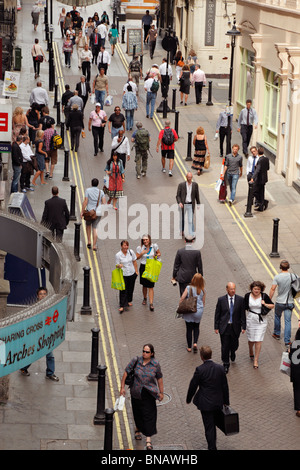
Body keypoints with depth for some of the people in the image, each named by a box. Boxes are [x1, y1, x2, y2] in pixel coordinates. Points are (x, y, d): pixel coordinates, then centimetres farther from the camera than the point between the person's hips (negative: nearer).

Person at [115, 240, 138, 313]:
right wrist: (119, 266, -30)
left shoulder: (131, 252, -2)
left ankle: (129, 301, 39)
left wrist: (136, 271, 8)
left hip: (132, 274, 4)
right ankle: (122, 306, -4)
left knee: (130, 289, 16)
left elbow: (134, 262, 9)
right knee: (123, 290, -8)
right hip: (123, 275, -4)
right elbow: (117, 265, -6)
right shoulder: (118, 255, -12)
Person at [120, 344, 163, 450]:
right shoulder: (136, 360, -8)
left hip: (149, 394, -1)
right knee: (137, 413, 15)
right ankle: (138, 429, 44)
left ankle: (148, 439, -1)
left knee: (149, 414, -5)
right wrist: (122, 387, -1)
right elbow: (126, 372, -1)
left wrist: (161, 392, 7)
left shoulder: (155, 364, -7)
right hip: (136, 393, 1)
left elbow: (159, 378, 4)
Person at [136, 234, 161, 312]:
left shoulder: (154, 246, -4)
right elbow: (137, 257, 1)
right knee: (144, 285, 14)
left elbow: (159, 254, 10)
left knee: (151, 286, -6)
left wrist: (156, 256, -13)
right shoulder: (140, 248, -4)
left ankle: (151, 304, -8)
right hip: (143, 267, 2)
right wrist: (142, 253, -15)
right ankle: (144, 298, 40)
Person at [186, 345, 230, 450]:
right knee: (213, 425, 24)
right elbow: (225, 386, 3)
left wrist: (188, 399, 8)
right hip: (218, 402, 5)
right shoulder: (220, 368, -5)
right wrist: (226, 402, 13)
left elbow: (193, 386, -9)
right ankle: (213, 445, 39)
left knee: (209, 427, 2)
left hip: (206, 403, -5)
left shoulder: (200, 370, -18)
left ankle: (212, 448, 3)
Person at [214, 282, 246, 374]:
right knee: (225, 347, 0)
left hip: (235, 327, 1)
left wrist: (243, 326, -1)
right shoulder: (221, 300, -4)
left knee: (234, 345, 13)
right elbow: (217, 314, 1)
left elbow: (242, 314, 1)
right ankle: (226, 364, 16)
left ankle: (232, 352, 49)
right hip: (224, 327, -1)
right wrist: (216, 327, 0)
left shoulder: (240, 300, -3)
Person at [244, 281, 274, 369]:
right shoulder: (247, 296, -4)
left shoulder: (264, 296, -6)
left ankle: (256, 360, 3)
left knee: (258, 340, -5)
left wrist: (265, 304, -15)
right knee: (251, 339, 11)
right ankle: (251, 352, 44)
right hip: (251, 320, 1)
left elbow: (272, 306, 3)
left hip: (261, 321, -1)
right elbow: (244, 308, 4)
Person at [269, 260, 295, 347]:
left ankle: (277, 334, 39)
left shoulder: (277, 277, -13)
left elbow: (272, 289, -14)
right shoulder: (292, 276, -7)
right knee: (288, 321, 3)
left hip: (279, 302, -1)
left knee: (277, 317, 25)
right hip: (289, 302, 1)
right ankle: (287, 341, 0)